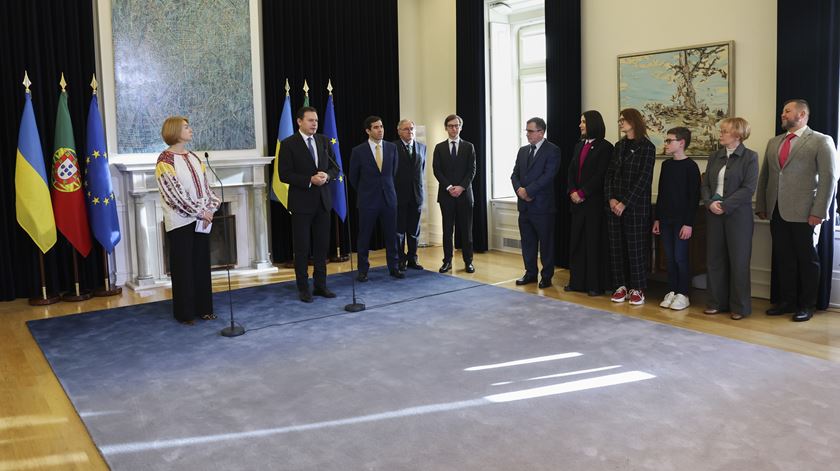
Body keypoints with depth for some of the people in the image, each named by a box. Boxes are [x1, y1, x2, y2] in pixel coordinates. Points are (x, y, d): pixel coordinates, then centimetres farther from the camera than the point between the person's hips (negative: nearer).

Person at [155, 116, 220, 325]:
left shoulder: (194, 157, 13)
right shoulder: (165, 160, -9)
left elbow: (205, 186, 12)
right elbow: (174, 193, -16)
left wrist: (210, 208, -4)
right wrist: (199, 212, -16)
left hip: (201, 220, 7)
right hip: (181, 221, -7)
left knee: (202, 264, 10)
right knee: (183, 267, 0)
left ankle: (203, 308, 20)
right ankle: (184, 312, 10)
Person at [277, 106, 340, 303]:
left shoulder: (324, 141, 8)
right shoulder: (288, 144, -6)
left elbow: (335, 168, 11)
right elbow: (284, 174, -11)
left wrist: (326, 176, -12)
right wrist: (310, 180, -19)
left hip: (323, 201, 5)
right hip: (301, 202, -4)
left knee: (322, 246, 9)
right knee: (302, 248, 4)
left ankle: (320, 285, 19)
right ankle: (303, 288, 13)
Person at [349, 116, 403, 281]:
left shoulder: (392, 148, 3)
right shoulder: (358, 151, -6)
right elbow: (353, 177, 6)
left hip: (389, 198, 3)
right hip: (367, 200, -2)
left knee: (391, 235, 7)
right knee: (364, 236, 4)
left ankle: (393, 267, 17)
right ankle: (363, 270, 14)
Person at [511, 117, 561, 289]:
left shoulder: (552, 150, -7)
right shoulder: (523, 150, 15)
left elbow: (548, 175, -16)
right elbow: (515, 174, 12)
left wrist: (528, 191, -16)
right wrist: (519, 189, -8)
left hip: (542, 205, -6)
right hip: (524, 205, 6)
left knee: (546, 242, 2)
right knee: (527, 242, 12)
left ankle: (546, 276, 12)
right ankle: (530, 273, 23)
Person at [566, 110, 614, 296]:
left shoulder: (604, 147, -6)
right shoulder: (579, 146, 15)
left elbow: (600, 175, -13)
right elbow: (571, 171, 11)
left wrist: (582, 193, -14)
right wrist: (572, 192, -5)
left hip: (594, 201, -7)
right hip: (577, 201, 7)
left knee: (594, 242, -2)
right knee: (576, 241, 8)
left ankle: (595, 285, 4)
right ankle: (577, 281, 15)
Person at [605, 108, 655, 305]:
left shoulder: (646, 147, -6)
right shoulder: (619, 145, 13)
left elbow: (644, 179, -11)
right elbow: (610, 173, 10)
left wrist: (625, 202, -15)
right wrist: (611, 198, -5)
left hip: (636, 206, -5)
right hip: (614, 205, 6)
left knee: (636, 247, 0)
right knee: (616, 247, 6)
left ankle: (637, 289, 9)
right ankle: (621, 286, 15)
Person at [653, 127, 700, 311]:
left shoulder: (690, 166, -9)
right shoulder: (666, 165, 10)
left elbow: (694, 196, -11)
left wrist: (689, 223, -15)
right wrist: (657, 218, 13)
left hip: (681, 220, -6)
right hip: (666, 220, 6)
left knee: (680, 257, -2)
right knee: (669, 258, 9)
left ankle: (683, 295, 8)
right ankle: (672, 292, 17)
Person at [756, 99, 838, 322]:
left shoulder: (821, 141, -2)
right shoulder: (774, 142, 15)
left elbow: (829, 178, -8)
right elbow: (764, 176, 16)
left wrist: (818, 212, -13)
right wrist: (761, 206, 10)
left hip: (804, 213, -5)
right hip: (777, 212, 5)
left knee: (807, 259, 5)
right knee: (783, 259, 9)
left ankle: (807, 305, 16)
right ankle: (787, 301, 21)